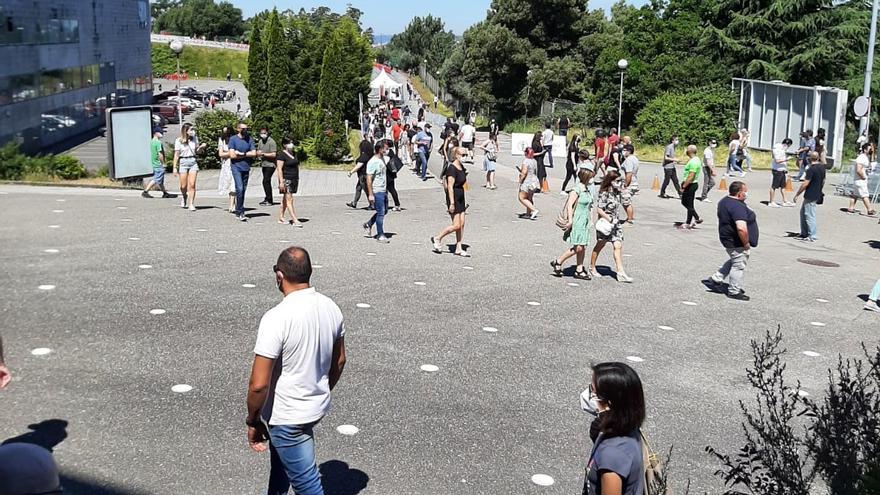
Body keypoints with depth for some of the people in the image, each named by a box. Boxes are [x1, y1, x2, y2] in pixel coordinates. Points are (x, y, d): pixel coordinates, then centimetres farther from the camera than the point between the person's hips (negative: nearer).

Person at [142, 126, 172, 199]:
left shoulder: (151, 141, 11)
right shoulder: (158, 142, -17)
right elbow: (160, 154, -20)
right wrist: (163, 163, -12)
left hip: (154, 163, 10)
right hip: (159, 164, -10)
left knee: (161, 180, 15)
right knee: (156, 179, -6)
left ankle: (165, 193, 22)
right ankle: (145, 191, -6)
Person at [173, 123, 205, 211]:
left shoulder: (194, 139, 6)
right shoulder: (179, 141, -4)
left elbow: (197, 151, 18)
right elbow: (176, 155, -2)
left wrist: (201, 147, -4)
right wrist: (175, 167, -3)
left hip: (193, 162, 2)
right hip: (183, 162, -2)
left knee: (192, 184, -8)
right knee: (184, 186, 4)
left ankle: (191, 204, -4)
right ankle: (184, 196, 36)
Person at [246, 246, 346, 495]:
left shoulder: (276, 318, -27)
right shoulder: (331, 307, -6)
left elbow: (259, 384, -25)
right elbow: (339, 360, 8)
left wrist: (252, 421, -9)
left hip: (287, 417, -7)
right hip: (318, 407, 7)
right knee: (282, 459, 31)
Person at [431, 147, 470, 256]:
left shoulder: (461, 167, 11)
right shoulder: (452, 169, -17)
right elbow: (450, 187, -20)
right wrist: (452, 203, -23)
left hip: (460, 199, 9)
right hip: (454, 199, -9)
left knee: (462, 224, 7)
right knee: (456, 225, -7)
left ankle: (459, 249, 13)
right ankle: (436, 238, 10)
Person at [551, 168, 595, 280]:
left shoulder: (588, 190, 12)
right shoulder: (577, 189, -14)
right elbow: (569, 205, -18)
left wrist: (589, 220, 19)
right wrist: (570, 221, -20)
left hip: (584, 222, 9)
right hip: (577, 222, -9)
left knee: (583, 247, 8)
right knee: (578, 247, -11)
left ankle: (579, 270, 15)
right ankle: (558, 262, 3)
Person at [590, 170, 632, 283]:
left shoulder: (617, 192, 6)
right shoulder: (604, 194, -17)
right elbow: (599, 209, -21)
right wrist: (609, 219, -22)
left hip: (616, 223, 6)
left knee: (618, 246, -5)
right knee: (600, 245, 10)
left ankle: (620, 272, -9)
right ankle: (592, 267, 29)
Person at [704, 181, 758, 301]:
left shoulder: (724, 201, 4)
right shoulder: (738, 207, -28)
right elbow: (741, 228, -38)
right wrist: (746, 243, -22)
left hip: (727, 238, 10)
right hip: (737, 243, -10)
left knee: (733, 262, 27)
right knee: (739, 266, 6)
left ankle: (715, 279, 31)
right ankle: (735, 291, 20)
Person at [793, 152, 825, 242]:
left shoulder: (811, 169, -20)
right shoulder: (822, 167, 7)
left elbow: (805, 184, -21)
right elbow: (823, 181, 16)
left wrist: (797, 195, -15)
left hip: (810, 196, -9)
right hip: (817, 195, 9)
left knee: (809, 216, -2)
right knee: (803, 212, 19)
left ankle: (812, 237, 2)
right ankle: (804, 234, 23)